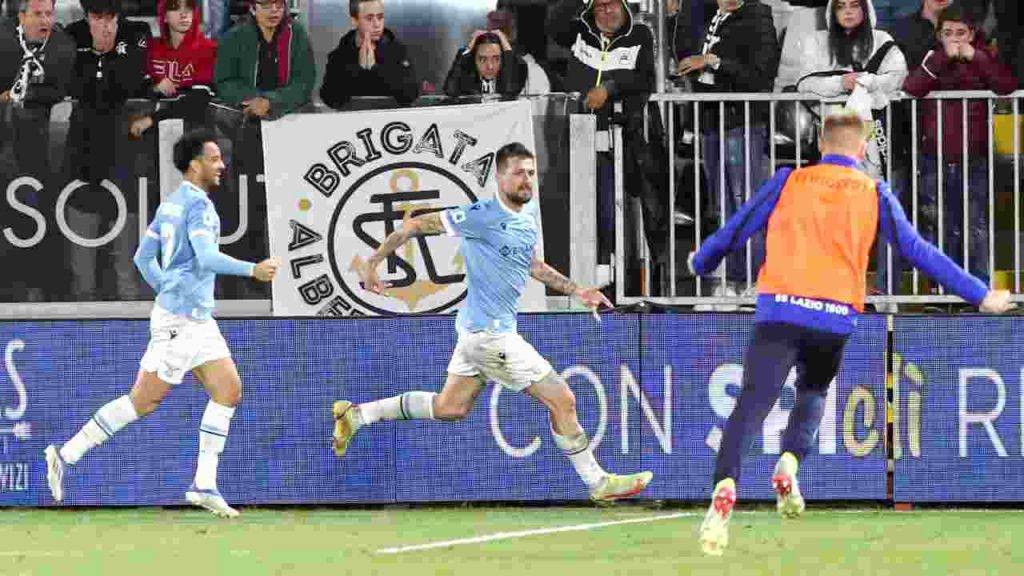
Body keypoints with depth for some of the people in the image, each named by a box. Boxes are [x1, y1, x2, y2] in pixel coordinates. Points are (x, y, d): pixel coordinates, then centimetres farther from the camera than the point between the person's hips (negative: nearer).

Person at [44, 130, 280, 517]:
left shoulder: (171, 204, 15)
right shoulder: (197, 204, -13)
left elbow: (143, 257, 20)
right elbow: (208, 257, -26)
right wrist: (252, 270, -25)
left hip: (196, 318, 10)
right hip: (181, 320, -10)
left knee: (229, 390, 4)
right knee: (143, 401, -7)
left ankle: (204, 485, 1)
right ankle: (67, 454, -1)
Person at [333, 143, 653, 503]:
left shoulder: (530, 213, 7)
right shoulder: (482, 217, -20)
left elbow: (531, 265, 23)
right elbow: (415, 225, -14)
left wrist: (576, 291, 16)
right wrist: (371, 263, -13)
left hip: (479, 330, 10)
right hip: (489, 332, -10)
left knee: (450, 408, 20)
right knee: (562, 401, -5)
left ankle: (356, 415, 29)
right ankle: (598, 483, 8)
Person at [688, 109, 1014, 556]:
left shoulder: (788, 182, 11)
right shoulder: (874, 195, 11)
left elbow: (734, 231, 14)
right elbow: (918, 252, 10)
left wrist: (701, 264, 35)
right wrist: (979, 296, 17)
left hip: (779, 311, -1)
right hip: (835, 319, 1)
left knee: (752, 404, -13)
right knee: (813, 392, 28)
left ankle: (725, 486, -36)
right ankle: (789, 464, 2)